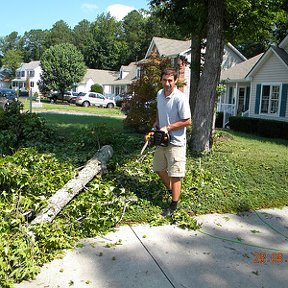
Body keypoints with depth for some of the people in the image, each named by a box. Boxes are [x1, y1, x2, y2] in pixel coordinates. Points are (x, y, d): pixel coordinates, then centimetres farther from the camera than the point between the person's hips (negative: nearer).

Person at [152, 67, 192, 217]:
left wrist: (167, 128, -18)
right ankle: (170, 190, 42)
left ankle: (174, 205, 12)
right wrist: (156, 123, 5)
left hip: (175, 142, -8)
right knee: (159, 169, 19)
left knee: (174, 174, 0)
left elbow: (187, 121, -19)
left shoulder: (180, 98, -20)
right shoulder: (160, 94, 4)